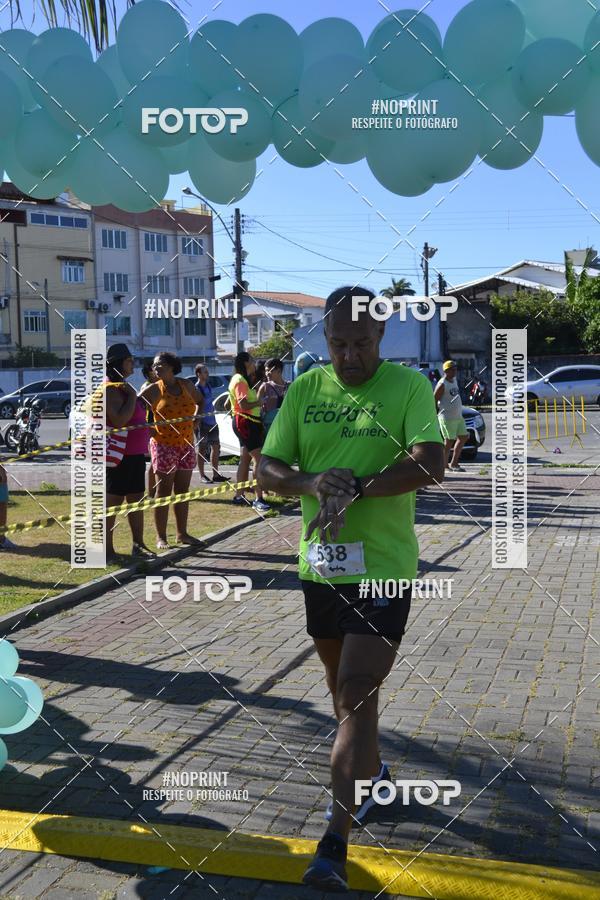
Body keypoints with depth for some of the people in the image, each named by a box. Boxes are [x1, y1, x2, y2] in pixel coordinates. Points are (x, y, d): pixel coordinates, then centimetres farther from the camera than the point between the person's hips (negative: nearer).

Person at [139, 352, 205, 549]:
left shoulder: (186, 385, 8)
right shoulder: (154, 389, -5)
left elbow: (200, 400, 25)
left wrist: (195, 417, 10)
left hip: (186, 444, 5)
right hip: (164, 445, -5)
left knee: (182, 491, 10)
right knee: (164, 491, -1)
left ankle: (182, 533, 19)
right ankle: (161, 537, 4)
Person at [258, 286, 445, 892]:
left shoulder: (408, 387, -8)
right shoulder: (305, 389, 3)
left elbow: (430, 464, -22)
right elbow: (267, 470, 0)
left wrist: (355, 489, -29)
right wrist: (315, 483, -20)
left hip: (382, 568, -5)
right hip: (319, 565, 5)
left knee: (356, 697, -8)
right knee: (341, 685, 22)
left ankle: (335, 842, -1)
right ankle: (372, 772, 48)